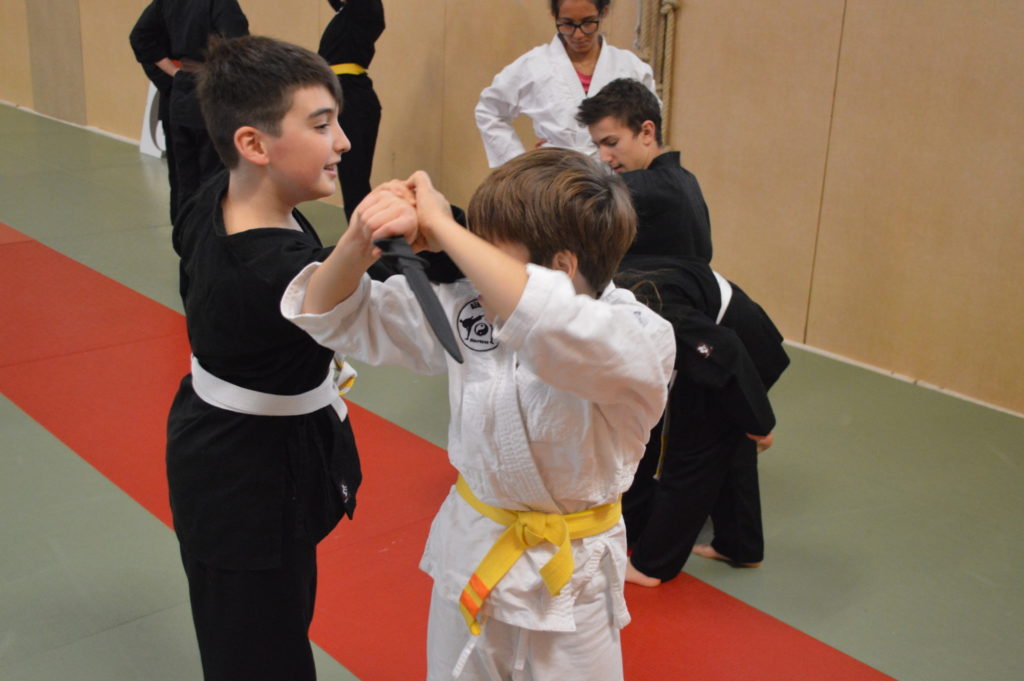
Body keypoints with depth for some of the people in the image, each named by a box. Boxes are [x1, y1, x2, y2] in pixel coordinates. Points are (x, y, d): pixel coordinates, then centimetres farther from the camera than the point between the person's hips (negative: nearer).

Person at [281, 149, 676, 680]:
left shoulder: (643, 342, -26)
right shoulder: (470, 307, -9)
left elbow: (547, 327, -48)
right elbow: (338, 317, -3)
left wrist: (443, 229, -37)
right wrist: (359, 244, -25)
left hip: (568, 573, -4)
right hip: (469, 551, 5)